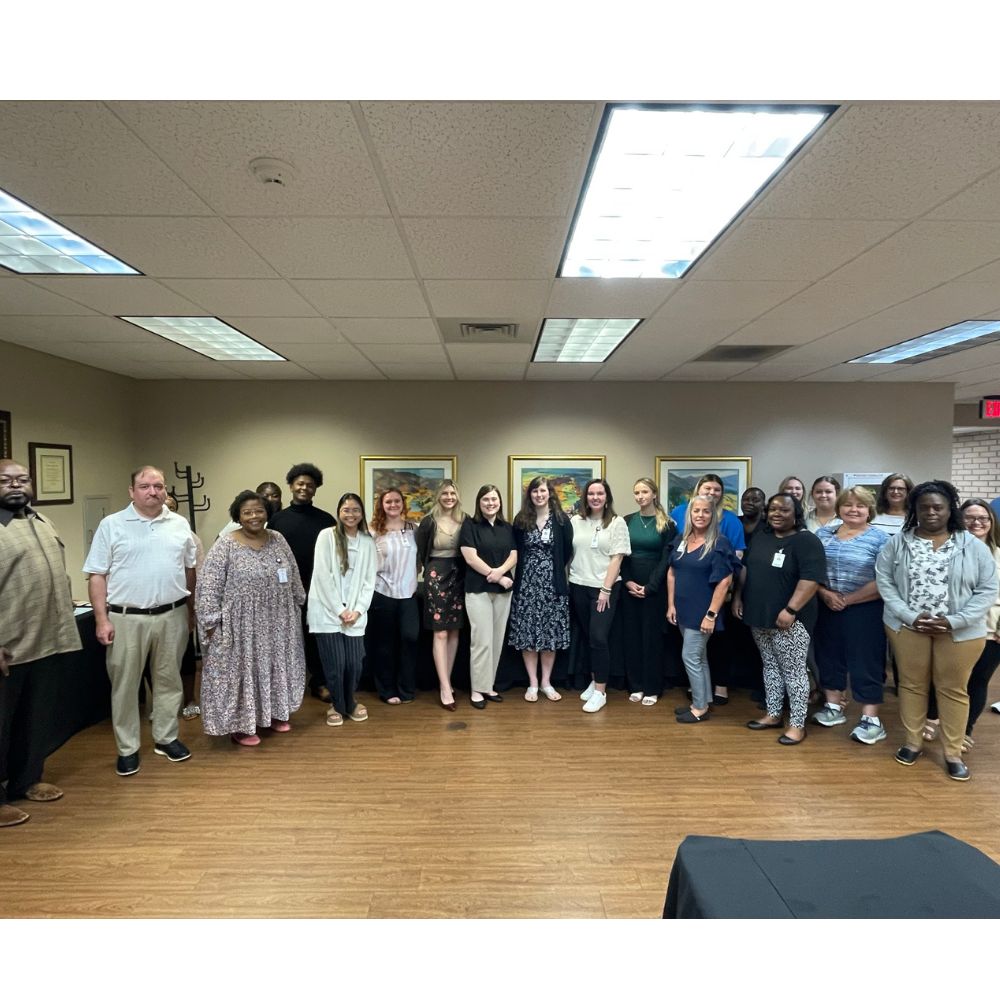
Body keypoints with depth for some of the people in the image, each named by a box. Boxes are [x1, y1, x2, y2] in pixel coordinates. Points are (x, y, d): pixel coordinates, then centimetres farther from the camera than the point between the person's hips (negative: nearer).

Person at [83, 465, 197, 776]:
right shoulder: (111, 525, -3)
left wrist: (191, 609, 12)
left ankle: (166, 738, 27)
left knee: (169, 680, 12)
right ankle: (128, 748, 21)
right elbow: (97, 575, -3)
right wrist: (102, 619, -9)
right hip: (126, 618, -2)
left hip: (172, 616, 3)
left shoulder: (180, 525, 5)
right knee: (125, 684, 7)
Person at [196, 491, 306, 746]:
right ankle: (239, 724, 19)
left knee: (274, 667, 15)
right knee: (241, 670, 5)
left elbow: (293, 577, 11)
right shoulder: (225, 546, -12)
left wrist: (297, 604, 13)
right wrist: (211, 621, -14)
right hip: (241, 625, -5)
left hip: (276, 623, 5)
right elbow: (208, 586, -12)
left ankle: (273, 713, 32)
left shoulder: (278, 540, 3)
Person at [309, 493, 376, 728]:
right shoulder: (327, 535, -4)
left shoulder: (367, 541, 7)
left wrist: (358, 610, -5)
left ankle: (350, 703, 28)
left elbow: (369, 580, 6)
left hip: (355, 613, 3)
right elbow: (322, 576, -9)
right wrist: (339, 610, -10)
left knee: (354, 663, 2)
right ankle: (337, 705, 23)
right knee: (335, 663, -2)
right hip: (327, 612, -3)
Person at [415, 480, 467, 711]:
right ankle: (445, 688, -2)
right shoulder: (429, 522, -4)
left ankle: (446, 681, 21)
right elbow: (419, 553, 1)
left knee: (454, 632, 8)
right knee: (440, 633, -5)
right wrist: (426, 572, 0)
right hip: (436, 576, -3)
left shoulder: (465, 520, 3)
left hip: (459, 577, 4)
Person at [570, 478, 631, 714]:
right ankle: (594, 681, 27)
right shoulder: (575, 521, 5)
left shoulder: (617, 523, -2)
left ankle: (600, 692, 1)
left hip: (605, 588, -3)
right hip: (579, 587, 3)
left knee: (599, 637, -8)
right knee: (586, 637, 11)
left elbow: (617, 559, -6)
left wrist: (605, 589, -12)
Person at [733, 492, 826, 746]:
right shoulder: (762, 537, 11)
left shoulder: (806, 541, -12)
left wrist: (790, 610, -25)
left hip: (788, 619, -7)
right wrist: (738, 597, 11)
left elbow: (811, 579, -21)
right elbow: (746, 568, 17)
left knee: (793, 671, 0)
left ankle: (797, 724, 11)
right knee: (770, 666, 15)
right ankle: (773, 715, 27)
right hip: (759, 616, 7)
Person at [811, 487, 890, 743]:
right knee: (828, 657, 13)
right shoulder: (823, 534, 6)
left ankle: (871, 720, 12)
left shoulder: (879, 539, -6)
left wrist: (847, 599, -14)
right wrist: (825, 594, -11)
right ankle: (834, 707, 29)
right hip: (827, 608, 5)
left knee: (865, 662, 1)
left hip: (864, 610, -4)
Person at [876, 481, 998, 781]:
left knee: (953, 689, 10)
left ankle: (953, 753, 24)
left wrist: (954, 621, -14)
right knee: (911, 684, 11)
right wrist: (910, 616, -13)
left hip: (960, 631, 0)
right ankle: (913, 742, 27)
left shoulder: (973, 546, -3)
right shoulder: (897, 543, -2)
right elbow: (884, 582, -2)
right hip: (908, 626, 0)